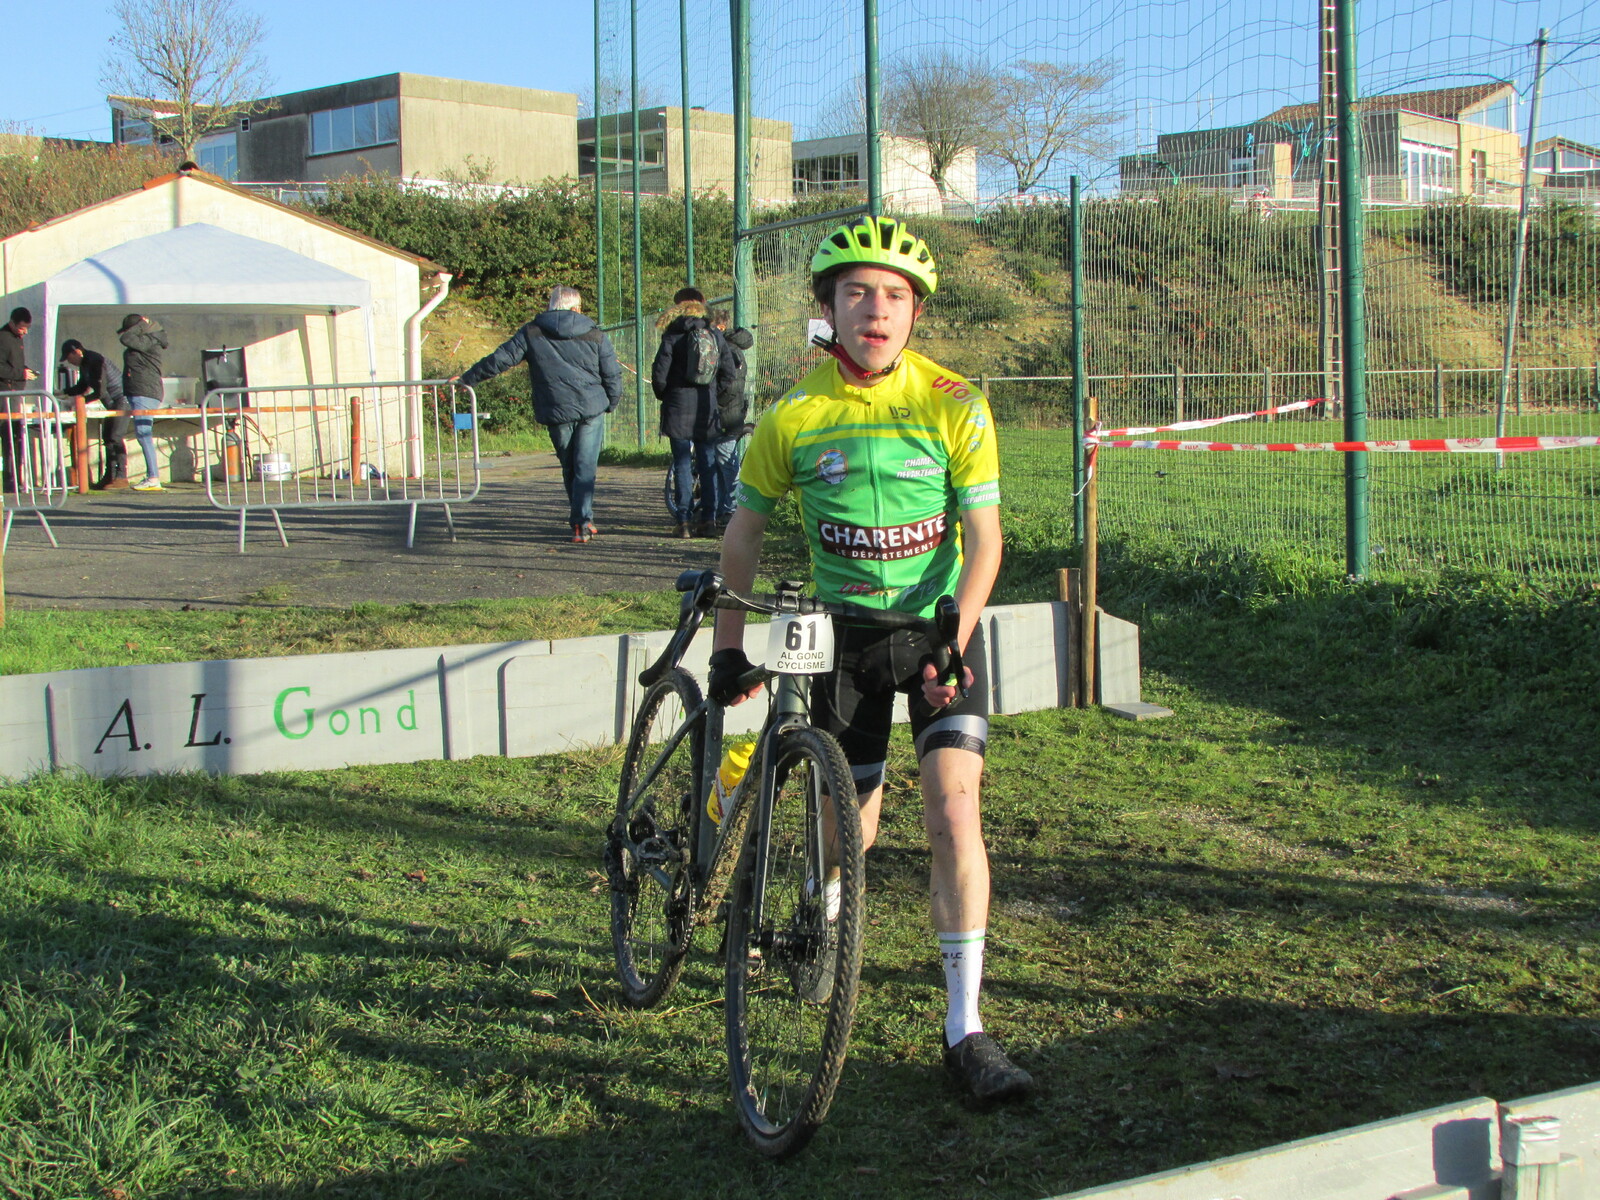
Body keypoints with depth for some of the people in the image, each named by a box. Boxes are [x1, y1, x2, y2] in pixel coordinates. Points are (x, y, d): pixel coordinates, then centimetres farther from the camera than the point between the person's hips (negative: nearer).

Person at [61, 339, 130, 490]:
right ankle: (109, 477, 12)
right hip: (112, 404, 11)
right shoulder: (84, 364, 10)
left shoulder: (96, 361, -20)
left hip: (121, 400, -11)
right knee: (107, 438, 9)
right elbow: (82, 386, 24)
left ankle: (121, 477, -18)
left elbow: (100, 392, -24)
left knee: (115, 437, -16)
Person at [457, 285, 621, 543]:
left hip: (556, 413, 1)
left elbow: (500, 359, 1)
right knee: (585, 467, 0)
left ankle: (580, 521, 22)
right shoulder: (595, 335, 2)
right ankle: (583, 522, -10)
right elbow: (612, 374, 4)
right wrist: (611, 403, 20)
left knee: (569, 467, 16)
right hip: (592, 409, -1)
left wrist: (467, 377, 11)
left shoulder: (531, 333, 1)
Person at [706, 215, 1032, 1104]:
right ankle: (821, 915, 45)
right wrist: (729, 643, 5)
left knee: (953, 808, -16)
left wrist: (951, 645, -20)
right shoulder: (795, 414, -6)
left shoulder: (954, 405, -11)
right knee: (855, 817, 8)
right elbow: (746, 530, 6)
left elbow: (983, 539, -10)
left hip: (942, 628, -1)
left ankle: (965, 1029, -10)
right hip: (845, 632, 1)